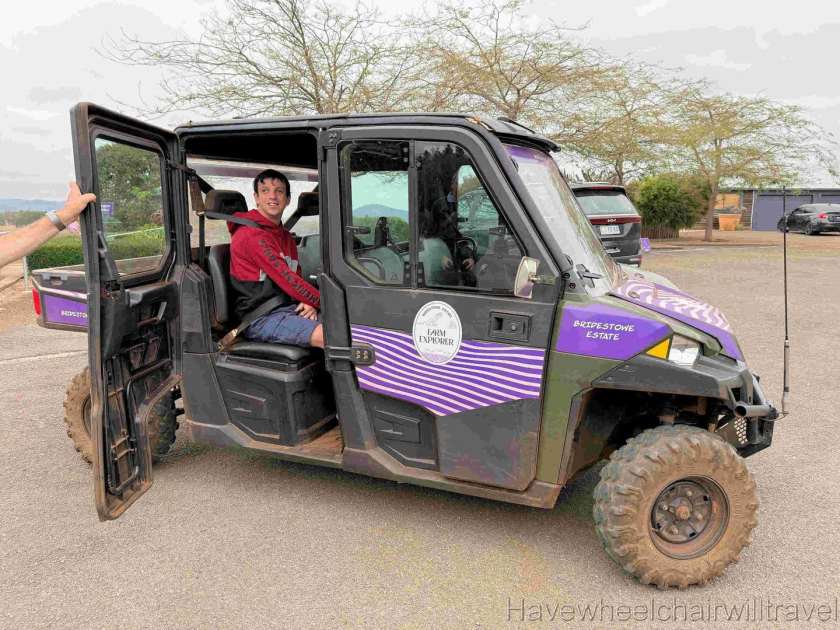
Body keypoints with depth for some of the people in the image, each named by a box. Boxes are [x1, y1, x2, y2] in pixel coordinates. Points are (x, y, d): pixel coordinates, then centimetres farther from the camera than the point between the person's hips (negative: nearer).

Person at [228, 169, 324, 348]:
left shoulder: (287, 237, 20)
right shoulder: (251, 234, -10)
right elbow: (285, 278, -18)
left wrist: (309, 303, -2)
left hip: (290, 309, 8)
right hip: (260, 318, -8)